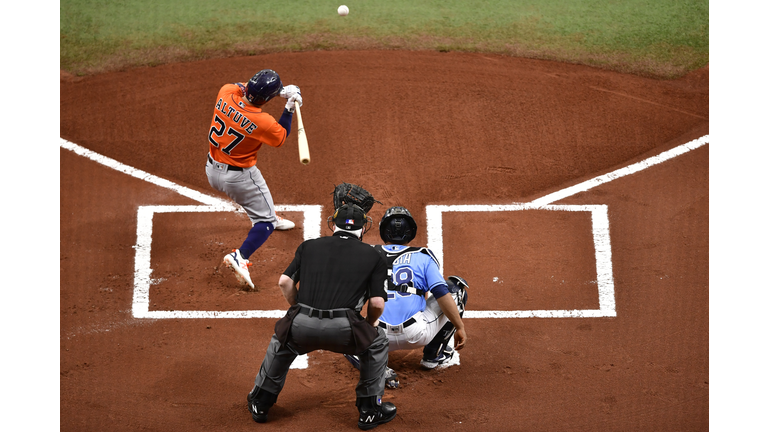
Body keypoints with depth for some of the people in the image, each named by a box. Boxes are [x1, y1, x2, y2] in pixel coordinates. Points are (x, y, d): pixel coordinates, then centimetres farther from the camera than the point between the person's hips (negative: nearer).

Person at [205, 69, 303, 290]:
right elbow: (281, 137, -6)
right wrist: (289, 108, -3)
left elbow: (243, 87, 9)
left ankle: (263, 216, 60)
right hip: (238, 178, -7)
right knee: (266, 223, 6)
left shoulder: (226, 92, -16)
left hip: (212, 170, 7)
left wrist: (281, 91, 1)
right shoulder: (262, 122, -29)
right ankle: (239, 257, -14)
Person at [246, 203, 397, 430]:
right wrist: (369, 323, 29)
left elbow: (285, 281, 13)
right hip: (343, 330, -2)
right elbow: (377, 302, 8)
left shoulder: (309, 246, 21)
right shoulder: (373, 256, 15)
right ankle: (370, 410, 28)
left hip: (301, 327, 3)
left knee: (282, 338, 37)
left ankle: (260, 403, 41)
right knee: (376, 341, 28)